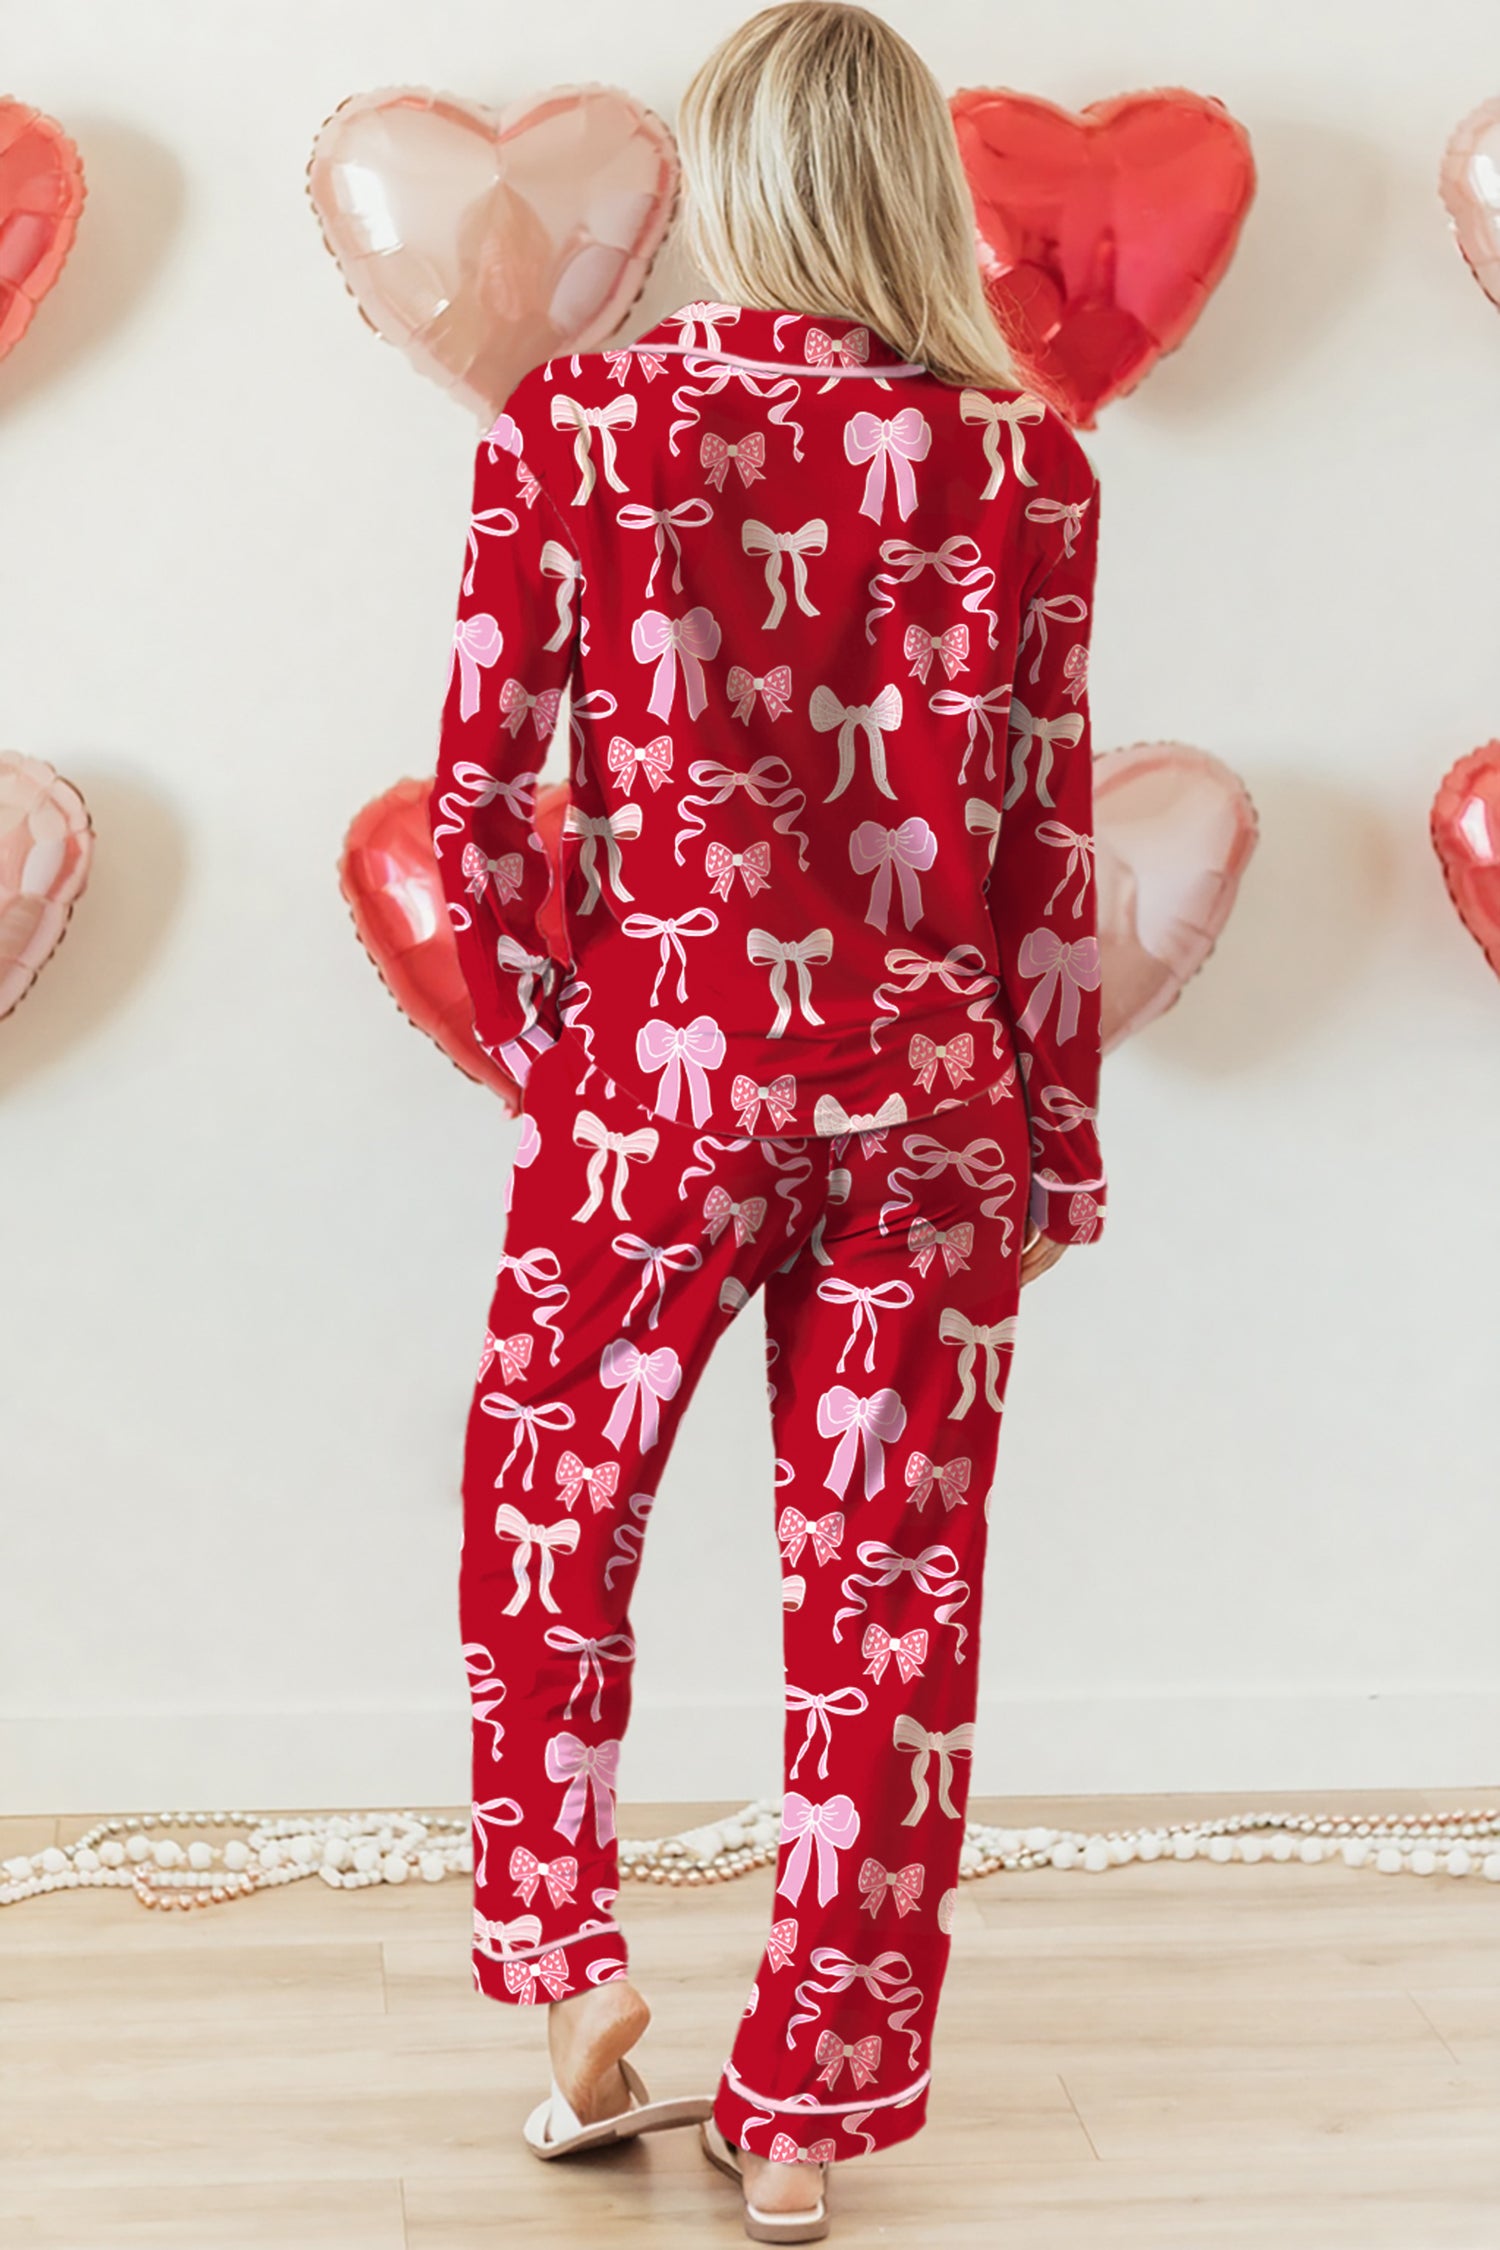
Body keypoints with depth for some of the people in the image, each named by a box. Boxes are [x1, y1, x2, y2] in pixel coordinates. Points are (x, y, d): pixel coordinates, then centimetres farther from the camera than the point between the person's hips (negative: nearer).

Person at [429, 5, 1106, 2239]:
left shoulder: (569, 427, -5)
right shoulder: (1026, 464, -2)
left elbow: (479, 799, -3)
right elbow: (1047, 844, 0)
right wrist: (1061, 1135, 10)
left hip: (658, 1068, -1)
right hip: (928, 1092, 1)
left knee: (550, 1516, 22)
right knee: (888, 1586, 10)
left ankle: (574, 1980, 22)